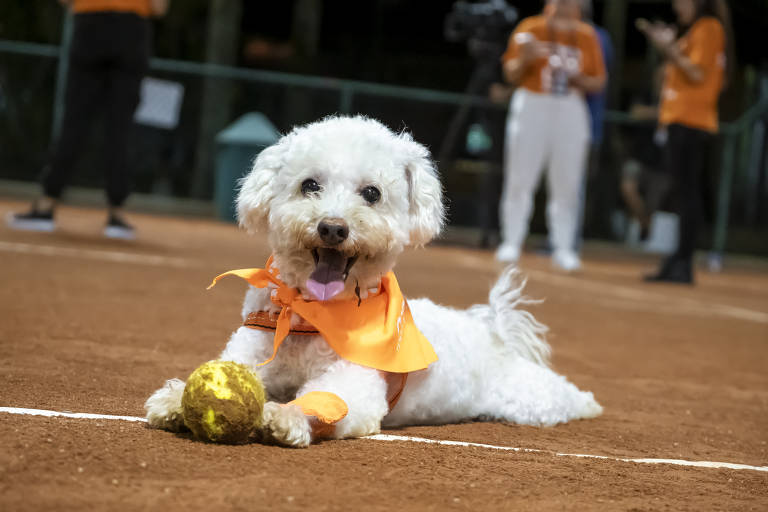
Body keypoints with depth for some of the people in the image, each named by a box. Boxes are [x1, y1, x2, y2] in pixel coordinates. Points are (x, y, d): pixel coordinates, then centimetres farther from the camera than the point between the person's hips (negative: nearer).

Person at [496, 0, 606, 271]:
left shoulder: (587, 35, 9)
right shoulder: (530, 28, 3)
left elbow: (598, 82, 9)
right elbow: (511, 74, 2)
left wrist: (577, 77, -11)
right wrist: (525, 58, -19)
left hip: (571, 111, 2)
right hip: (531, 107, -1)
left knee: (567, 185, -1)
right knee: (519, 179, -2)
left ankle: (563, 249, 5)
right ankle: (511, 243, 6)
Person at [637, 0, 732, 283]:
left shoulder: (709, 27, -6)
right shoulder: (693, 30, 22)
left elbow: (698, 74, -14)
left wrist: (669, 48, -13)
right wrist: (666, 46, 13)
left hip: (691, 122, -10)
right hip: (679, 121, 10)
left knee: (686, 191, -12)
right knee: (682, 192, 9)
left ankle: (683, 263, -13)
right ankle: (678, 261, 11)